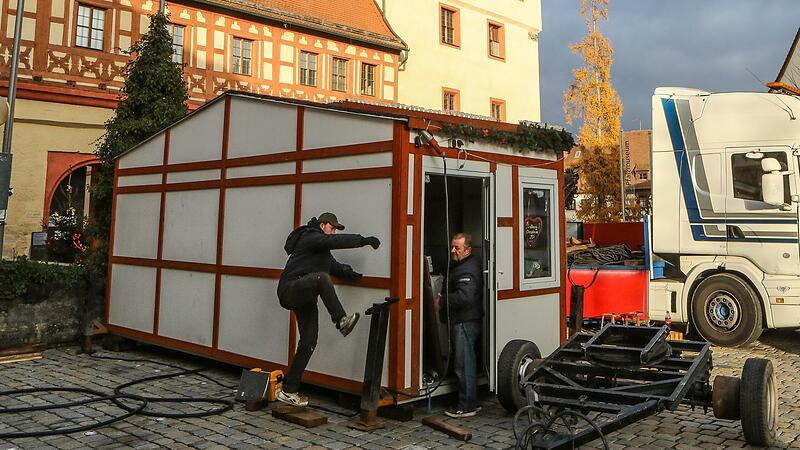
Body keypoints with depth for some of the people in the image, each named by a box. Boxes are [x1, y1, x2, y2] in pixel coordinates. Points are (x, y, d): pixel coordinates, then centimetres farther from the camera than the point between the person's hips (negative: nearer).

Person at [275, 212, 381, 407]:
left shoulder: (322, 249, 26)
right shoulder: (311, 236, -6)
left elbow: (332, 264, 20)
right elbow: (336, 241, -23)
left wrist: (348, 272, 0)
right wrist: (363, 240, -27)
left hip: (304, 297, 10)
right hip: (290, 289, -10)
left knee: (309, 343, 4)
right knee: (321, 278, -37)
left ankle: (288, 390, 11)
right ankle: (341, 321, -39)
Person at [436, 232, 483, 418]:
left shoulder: (468, 269, -17)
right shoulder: (459, 266, 18)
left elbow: (464, 296, -28)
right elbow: (451, 290, 24)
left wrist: (441, 301, -18)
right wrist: (443, 300, 7)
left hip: (465, 323, -11)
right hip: (461, 321, 11)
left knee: (464, 364, -5)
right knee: (466, 362, 16)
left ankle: (467, 406, 3)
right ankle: (471, 402, 26)